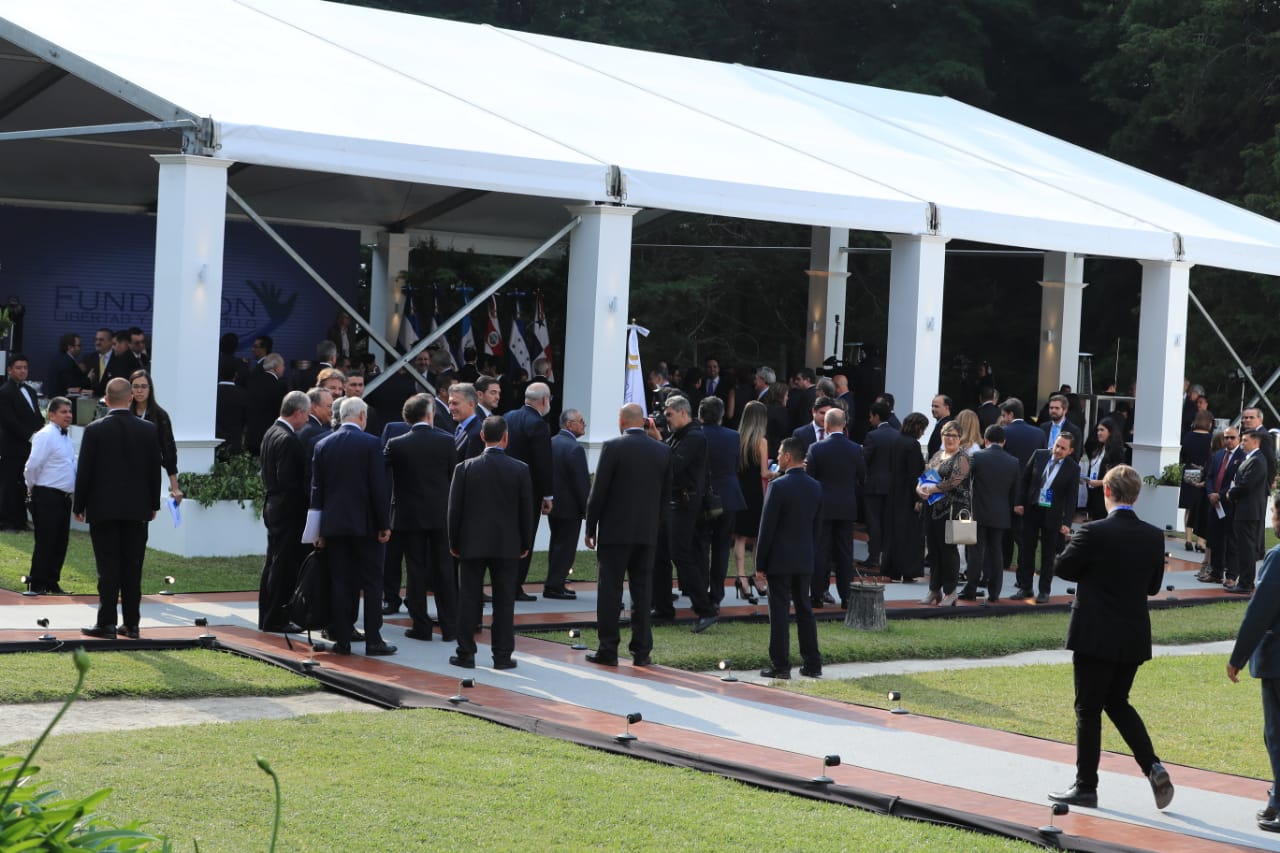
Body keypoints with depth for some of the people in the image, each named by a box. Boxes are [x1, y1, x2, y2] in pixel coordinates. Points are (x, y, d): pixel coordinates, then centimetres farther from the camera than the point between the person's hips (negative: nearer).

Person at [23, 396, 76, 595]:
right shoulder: (45, 436, -13)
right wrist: (33, 488, -3)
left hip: (64, 496, 8)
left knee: (61, 542, 11)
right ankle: (37, 585, 3)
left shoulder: (65, 437, 14)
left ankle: (52, 583, 20)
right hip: (47, 496, -8)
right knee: (45, 542, -4)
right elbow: (32, 467, -16)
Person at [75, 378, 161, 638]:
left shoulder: (95, 430, -8)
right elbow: (155, 470, 5)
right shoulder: (148, 430, 0)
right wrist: (153, 504, 15)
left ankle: (106, 622, -2)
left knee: (108, 568, 0)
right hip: (137, 509, 2)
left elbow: (84, 470, -5)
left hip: (103, 509, -2)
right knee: (132, 568, 6)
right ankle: (132, 624, 9)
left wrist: (78, 505, 5)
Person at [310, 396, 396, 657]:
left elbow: (316, 489, 7)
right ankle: (373, 640, 1)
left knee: (339, 583, 6)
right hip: (365, 523, -4)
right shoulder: (371, 443, -8)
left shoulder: (323, 445, 5)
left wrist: (320, 531, 12)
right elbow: (379, 487, -10)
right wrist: (384, 524, -3)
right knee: (372, 582, 3)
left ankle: (341, 640, 6)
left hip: (333, 524, 4)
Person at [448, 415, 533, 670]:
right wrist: (525, 544, 10)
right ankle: (503, 655, 6)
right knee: (504, 601, 5)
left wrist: (454, 543, 9)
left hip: (472, 544, 0)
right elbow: (527, 511, 0)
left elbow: (454, 509, -1)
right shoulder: (520, 470, -4)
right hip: (507, 545, 0)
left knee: (469, 600, 6)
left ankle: (466, 654, 8)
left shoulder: (465, 468, -5)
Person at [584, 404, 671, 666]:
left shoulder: (613, 448, -10)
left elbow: (599, 491, -9)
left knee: (610, 590, 1)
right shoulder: (663, 451, 4)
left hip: (614, 530, -4)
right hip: (647, 532, 4)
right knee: (642, 590, 8)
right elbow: (666, 492, 8)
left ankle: (608, 650, 2)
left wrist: (590, 528, -1)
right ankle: (642, 651, 9)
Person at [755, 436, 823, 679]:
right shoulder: (816, 487, 5)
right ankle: (812, 664, 13)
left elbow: (767, 528, -13)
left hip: (780, 559, -6)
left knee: (779, 612, -2)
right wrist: (809, 551, 17)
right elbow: (817, 525, 10)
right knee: (804, 610, 12)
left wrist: (760, 563, -7)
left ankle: (780, 665, -1)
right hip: (805, 559, 6)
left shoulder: (778, 486, -15)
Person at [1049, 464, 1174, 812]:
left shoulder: (1094, 532, -16)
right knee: (1117, 703, 20)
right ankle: (1153, 767, 5)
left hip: (1095, 636, -5)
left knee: (1088, 710, 5)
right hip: (1134, 637, 5)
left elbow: (1062, 568, -4)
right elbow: (1153, 586, 9)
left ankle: (1086, 787, 10)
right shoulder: (1154, 537, 0)